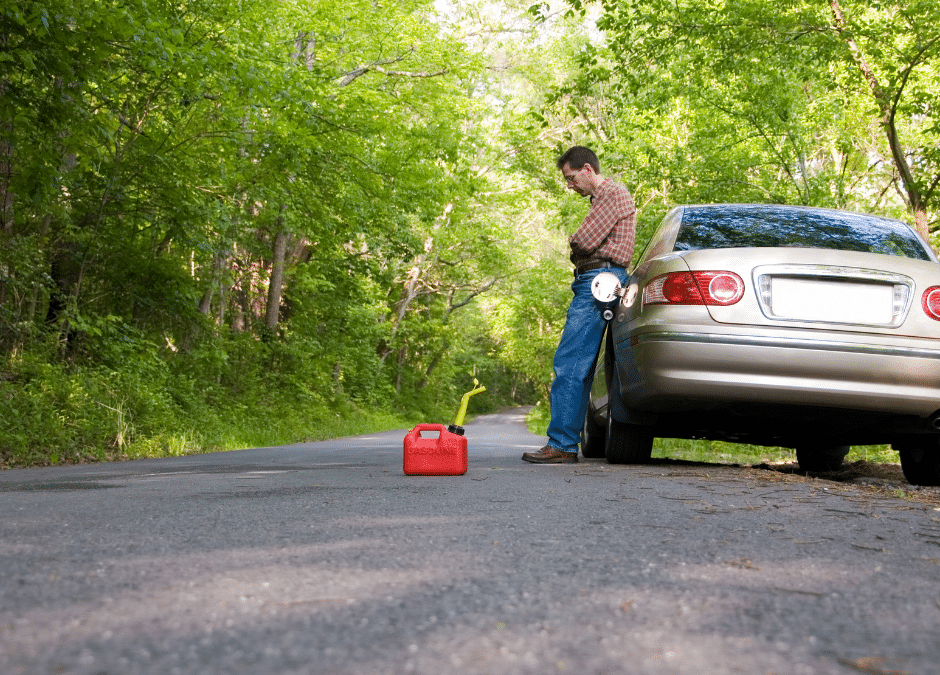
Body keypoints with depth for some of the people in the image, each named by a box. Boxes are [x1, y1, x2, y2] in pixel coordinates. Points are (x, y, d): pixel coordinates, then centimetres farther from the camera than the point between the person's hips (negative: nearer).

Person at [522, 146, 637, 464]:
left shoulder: (615, 194, -5)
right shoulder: (599, 199, 28)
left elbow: (584, 242, -14)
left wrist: (573, 239, 6)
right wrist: (579, 242, 5)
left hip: (599, 280, -11)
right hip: (591, 282, 11)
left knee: (569, 363, -15)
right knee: (579, 368, 7)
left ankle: (561, 444, -17)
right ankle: (567, 443, 8)